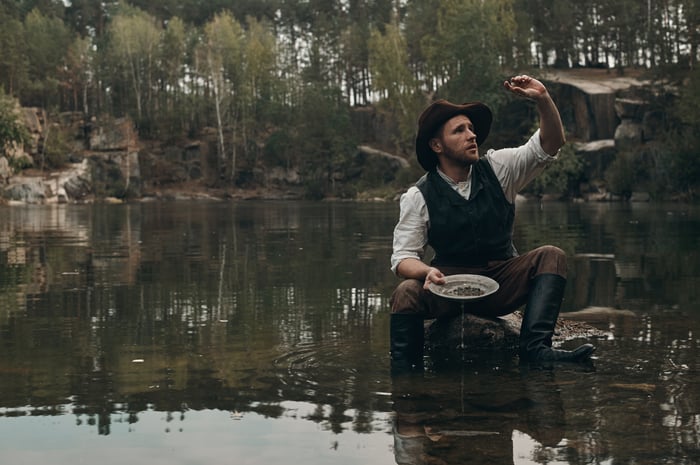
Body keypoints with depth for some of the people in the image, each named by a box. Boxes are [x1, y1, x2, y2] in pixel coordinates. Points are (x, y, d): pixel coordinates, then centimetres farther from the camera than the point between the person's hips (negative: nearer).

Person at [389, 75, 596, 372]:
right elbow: (403, 258, -7)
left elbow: (551, 144, -4)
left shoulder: (497, 168, 2)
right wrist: (428, 272, -31)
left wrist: (543, 99, -22)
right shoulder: (418, 197, -4)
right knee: (406, 293, -32)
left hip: (502, 285, 3)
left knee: (551, 256, -23)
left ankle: (535, 347, -34)